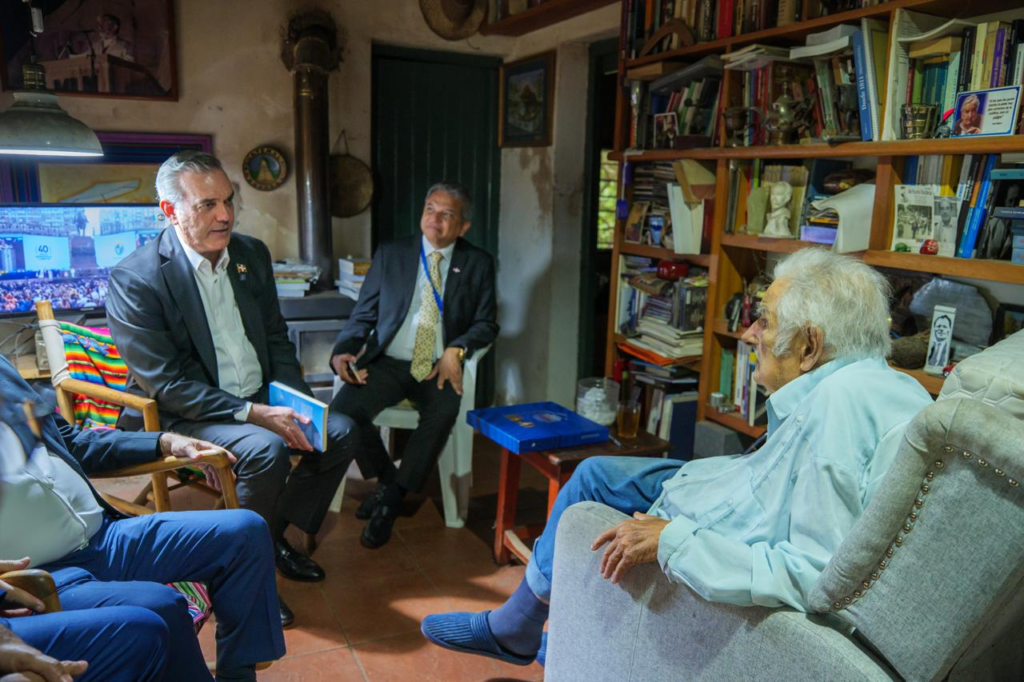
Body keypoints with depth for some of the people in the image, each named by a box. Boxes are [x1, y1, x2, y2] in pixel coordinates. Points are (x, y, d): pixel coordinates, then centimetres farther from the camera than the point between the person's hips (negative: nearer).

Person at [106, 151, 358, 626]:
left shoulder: (252, 254, 4)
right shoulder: (134, 279, -16)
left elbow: (277, 338, 11)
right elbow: (167, 385, -18)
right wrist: (252, 414, -25)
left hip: (261, 400, 7)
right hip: (184, 415, -6)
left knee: (341, 432, -10)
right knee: (266, 448, -32)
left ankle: (275, 534, 8)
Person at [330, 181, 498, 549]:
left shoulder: (478, 263, 8)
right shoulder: (390, 254, 10)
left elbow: (486, 324, 6)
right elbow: (363, 315, 8)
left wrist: (457, 350, -15)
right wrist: (343, 351, -12)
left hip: (439, 368, -1)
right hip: (388, 362, 1)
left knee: (444, 412, -33)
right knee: (343, 409, -26)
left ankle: (390, 498, -13)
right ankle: (388, 479, 1)